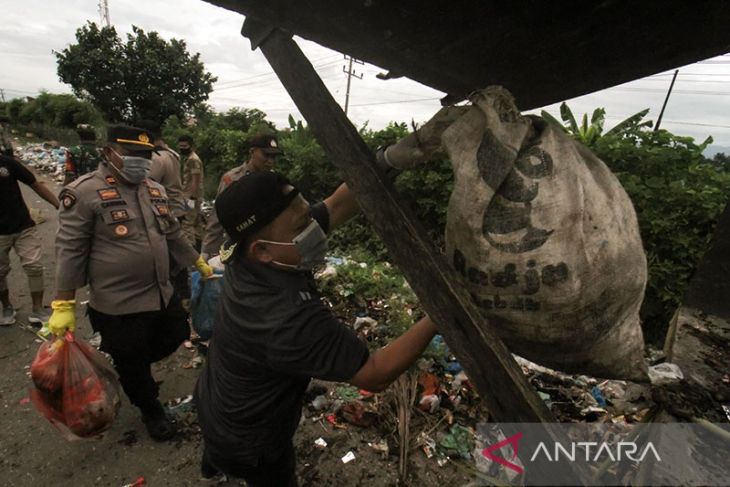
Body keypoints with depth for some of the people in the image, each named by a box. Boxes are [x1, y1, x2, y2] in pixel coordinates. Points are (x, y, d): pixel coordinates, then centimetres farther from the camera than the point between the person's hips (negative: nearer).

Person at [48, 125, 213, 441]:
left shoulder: (155, 190, 6)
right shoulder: (84, 192, -13)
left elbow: (173, 235, 17)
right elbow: (70, 250, -13)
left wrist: (199, 263, 20)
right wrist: (63, 304, -14)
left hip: (162, 295, 7)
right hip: (118, 305, -6)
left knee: (174, 337, 21)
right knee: (131, 364, 13)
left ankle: (128, 368, 48)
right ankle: (152, 411, 39)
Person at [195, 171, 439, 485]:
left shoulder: (249, 259, -22)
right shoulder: (291, 319, -44)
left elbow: (337, 205, -19)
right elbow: (377, 375, -34)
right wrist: (437, 318, -30)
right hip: (247, 439, -7)